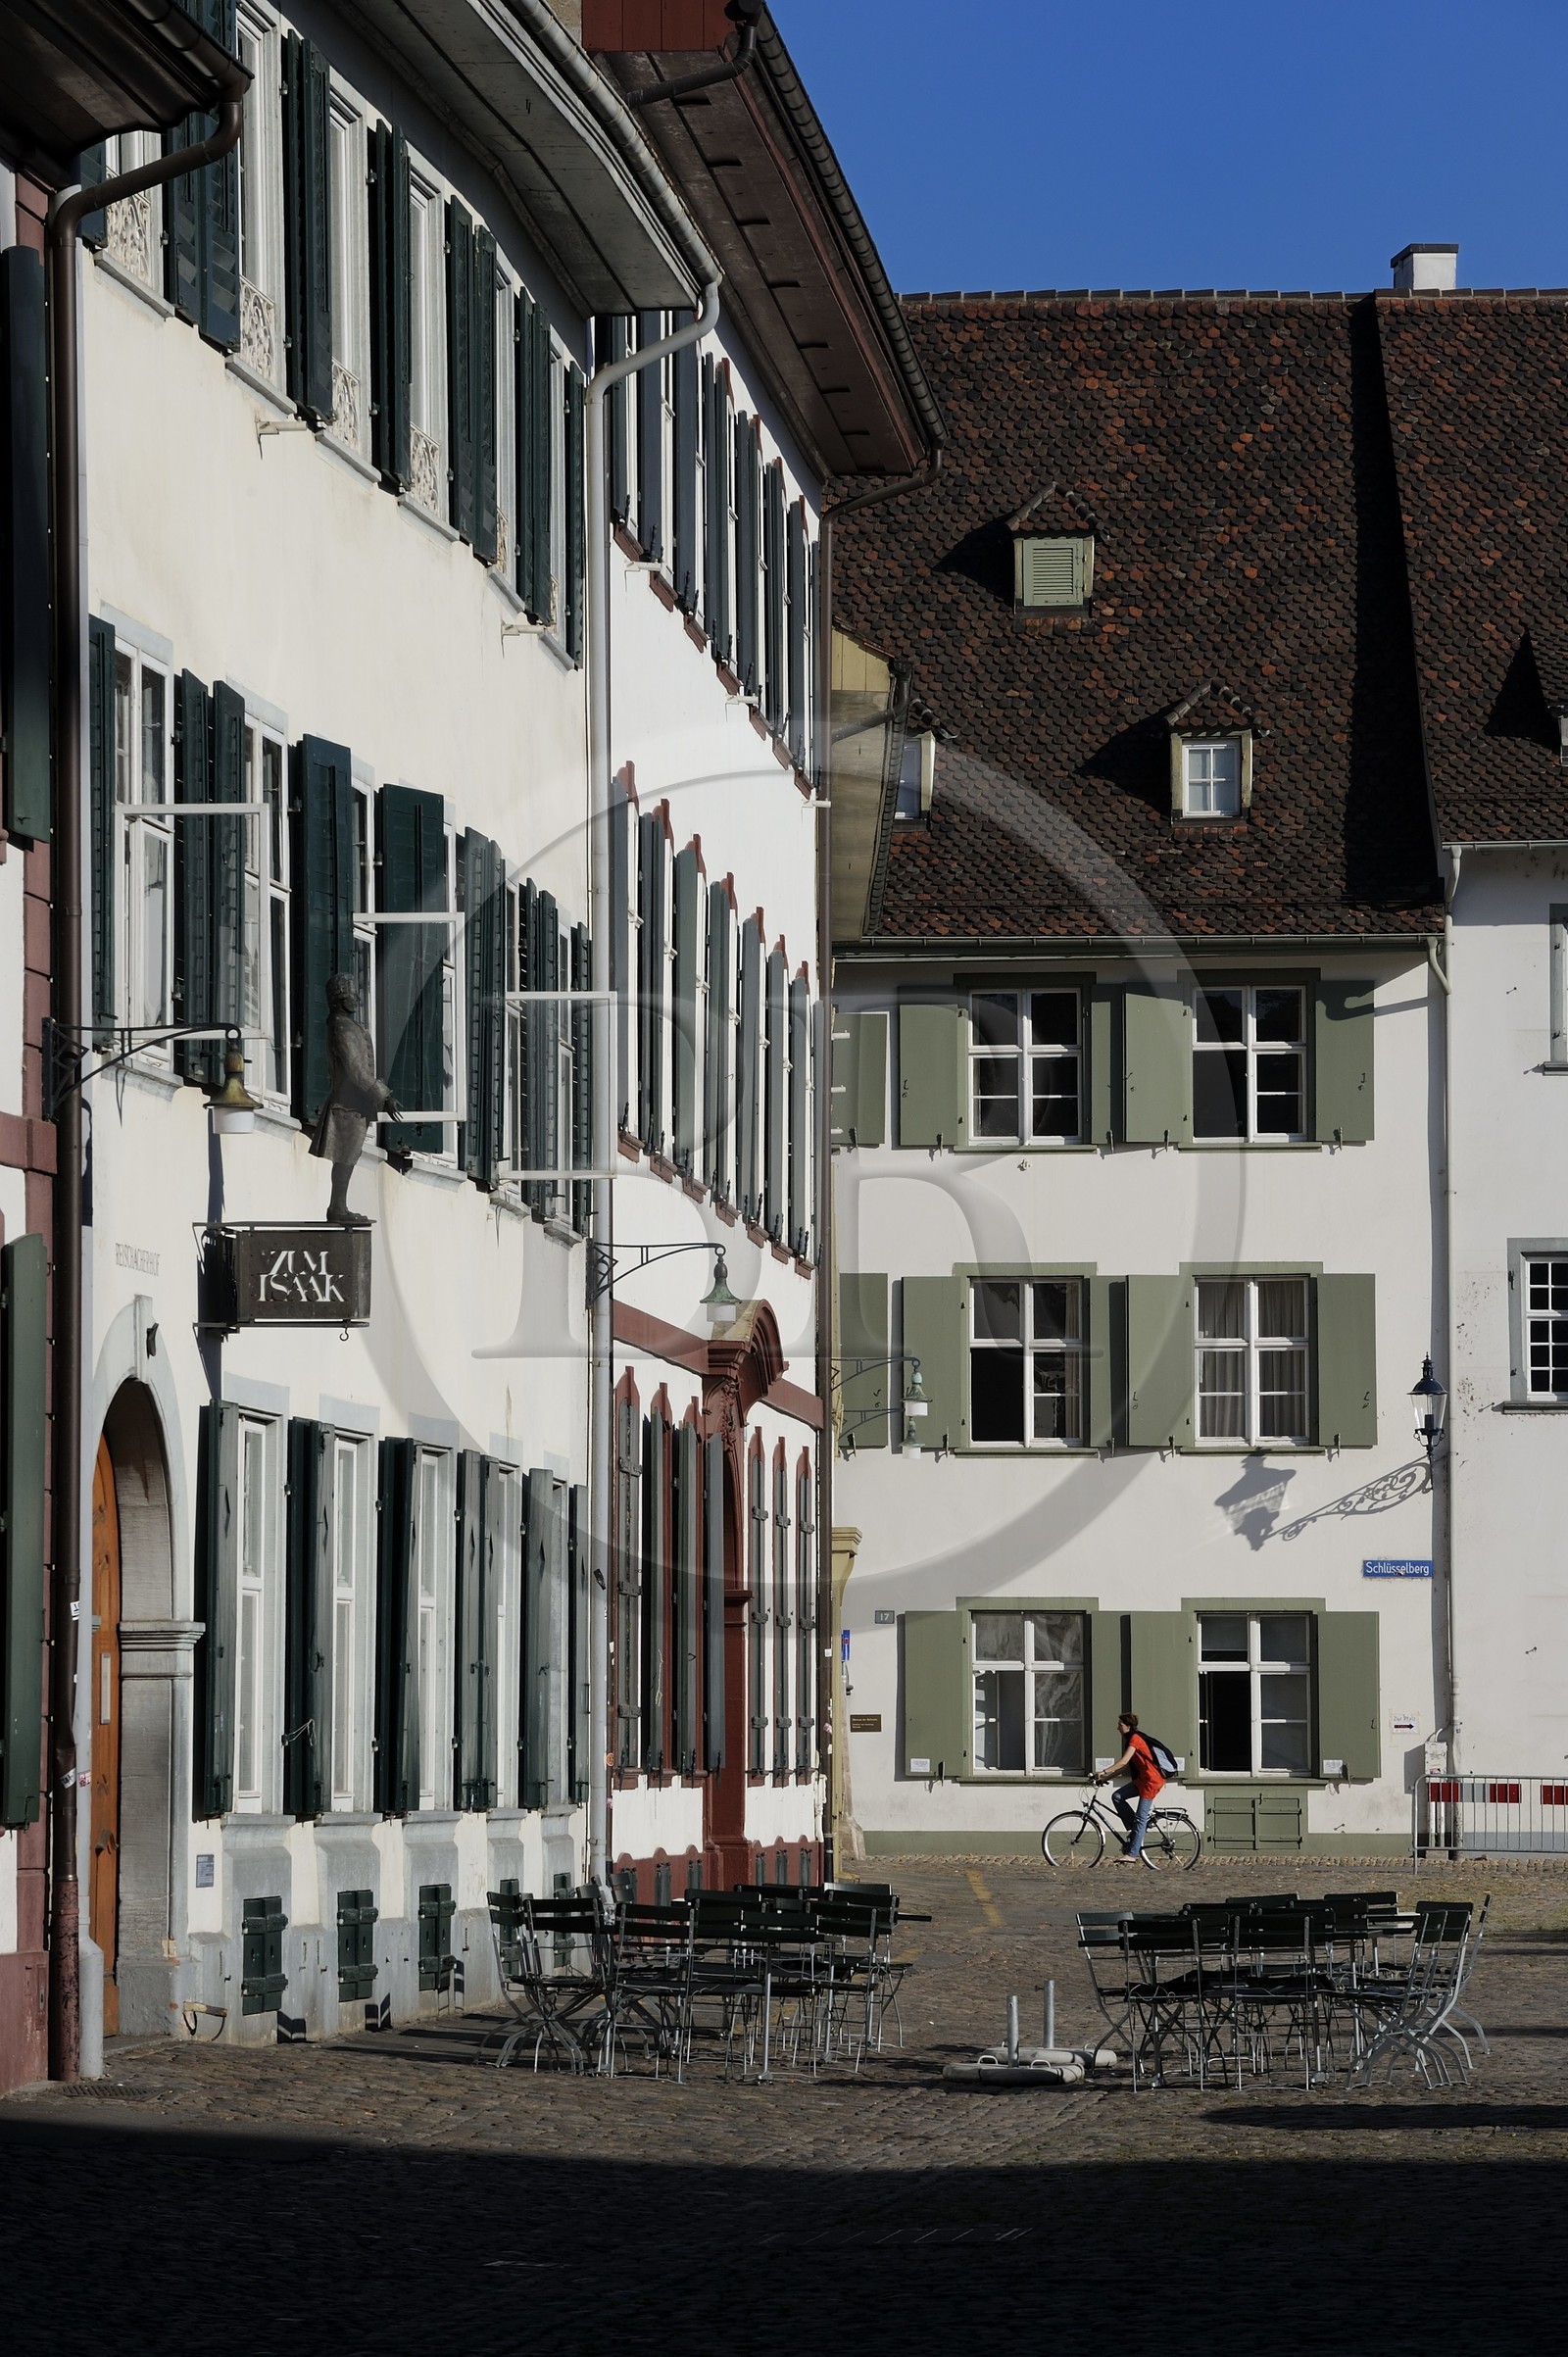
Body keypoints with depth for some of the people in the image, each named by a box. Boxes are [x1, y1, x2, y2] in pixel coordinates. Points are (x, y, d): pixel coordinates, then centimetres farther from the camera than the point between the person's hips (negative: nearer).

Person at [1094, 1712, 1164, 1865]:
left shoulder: (1135, 1739, -14)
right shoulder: (1131, 1740, 17)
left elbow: (1123, 1762, -24)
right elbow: (1125, 1766, 18)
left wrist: (1103, 1772, -24)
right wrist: (1106, 1777, 11)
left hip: (1151, 1781, -10)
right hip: (1141, 1780, 10)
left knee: (1140, 1818, -9)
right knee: (1117, 1796, -2)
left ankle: (1132, 1855, -10)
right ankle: (1134, 1829, 4)